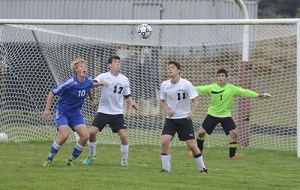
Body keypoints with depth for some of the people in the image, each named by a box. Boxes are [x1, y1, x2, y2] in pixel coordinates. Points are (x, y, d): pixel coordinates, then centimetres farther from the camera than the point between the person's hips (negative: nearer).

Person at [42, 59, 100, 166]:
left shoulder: (88, 81, -5)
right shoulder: (70, 83, -23)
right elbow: (52, 93, -15)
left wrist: (91, 99, 26)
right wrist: (47, 109, -16)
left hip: (75, 113, 6)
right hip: (62, 113, -6)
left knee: (85, 135, -9)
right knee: (64, 135, -26)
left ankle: (71, 160, 8)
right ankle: (49, 159, -7)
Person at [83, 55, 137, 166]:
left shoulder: (124, 79, 6)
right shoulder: (104, 77, -6)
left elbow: (127, 95, 15)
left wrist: (132, 103, -5)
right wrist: (101, 83, -43)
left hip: (117, 112, 2)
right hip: (103, 111, -2)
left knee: (124, 135, -13)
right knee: (91, 132, -10)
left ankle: (124, 160, 4)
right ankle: (92, 155, 14)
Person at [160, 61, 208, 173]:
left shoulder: (186, 84, -12)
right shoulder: (164, 85, -1)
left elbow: (195, 101, -11)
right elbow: (162, 101, 13)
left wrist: (192, 112, -30)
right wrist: (167, 110, -8)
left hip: (184, 118, -3)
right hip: (170, 119, 3)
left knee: (192, 145, -3)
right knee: (164, 141, -16)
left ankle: (202, 168, 14)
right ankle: (166, 168, -5)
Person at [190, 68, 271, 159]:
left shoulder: (231, 88, -9)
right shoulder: (211, 88, -8)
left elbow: (245, 92, -9)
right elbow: (199, 89, -7)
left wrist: (259, 95, -14)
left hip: (226, 115, 0)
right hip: (212, 114, 0)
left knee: (234, 133, -13)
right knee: (201, 132, -5)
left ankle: (232, 154, 3)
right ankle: (198, 150, 19)